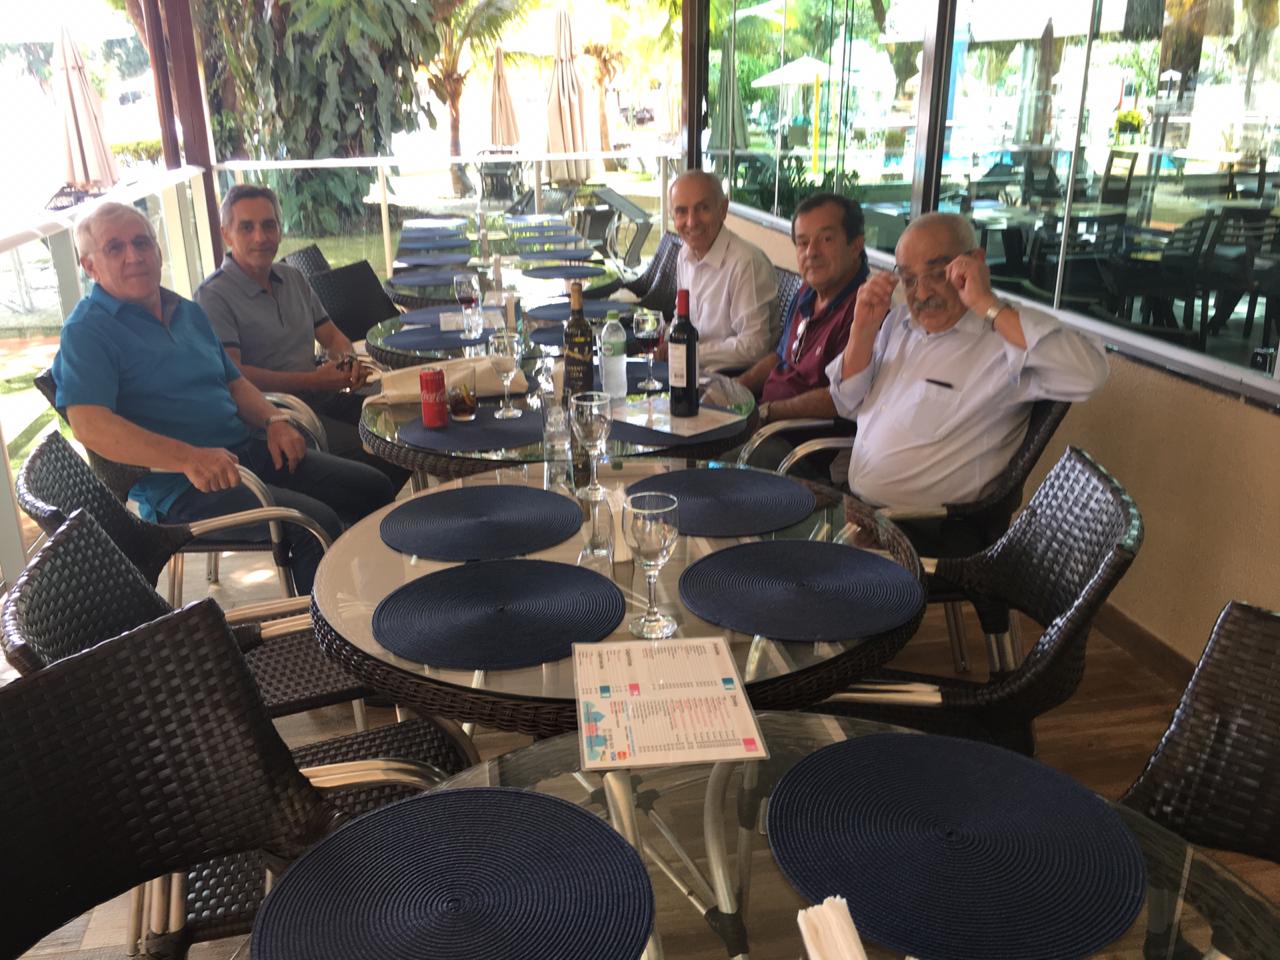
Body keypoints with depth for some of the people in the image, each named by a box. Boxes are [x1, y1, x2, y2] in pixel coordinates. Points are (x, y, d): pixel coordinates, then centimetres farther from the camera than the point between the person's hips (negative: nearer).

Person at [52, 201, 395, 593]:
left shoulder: (187, 311, 18)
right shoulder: (86, 332, -8)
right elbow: (89, 425, -23)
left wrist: (274, 420, 2)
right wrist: (188, 458, -34)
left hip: (247, 451, 9)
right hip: (177, 486, -8)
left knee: (373, 487, 2)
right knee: (314, 521, -28)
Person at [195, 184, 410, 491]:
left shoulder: (293, 278, 17)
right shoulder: (214, 296, -7)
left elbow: (331, 335, 23)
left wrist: (348, 360, -3)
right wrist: (313, 380, -18)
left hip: (321, 397, 8)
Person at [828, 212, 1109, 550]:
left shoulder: (1009, 333, -11)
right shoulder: (897, 321, 12)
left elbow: (1087, 376, -29)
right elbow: (849, 406, 16)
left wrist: (987, 304, -24)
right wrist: (863, 331, -1)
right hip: (854, 510, 7)